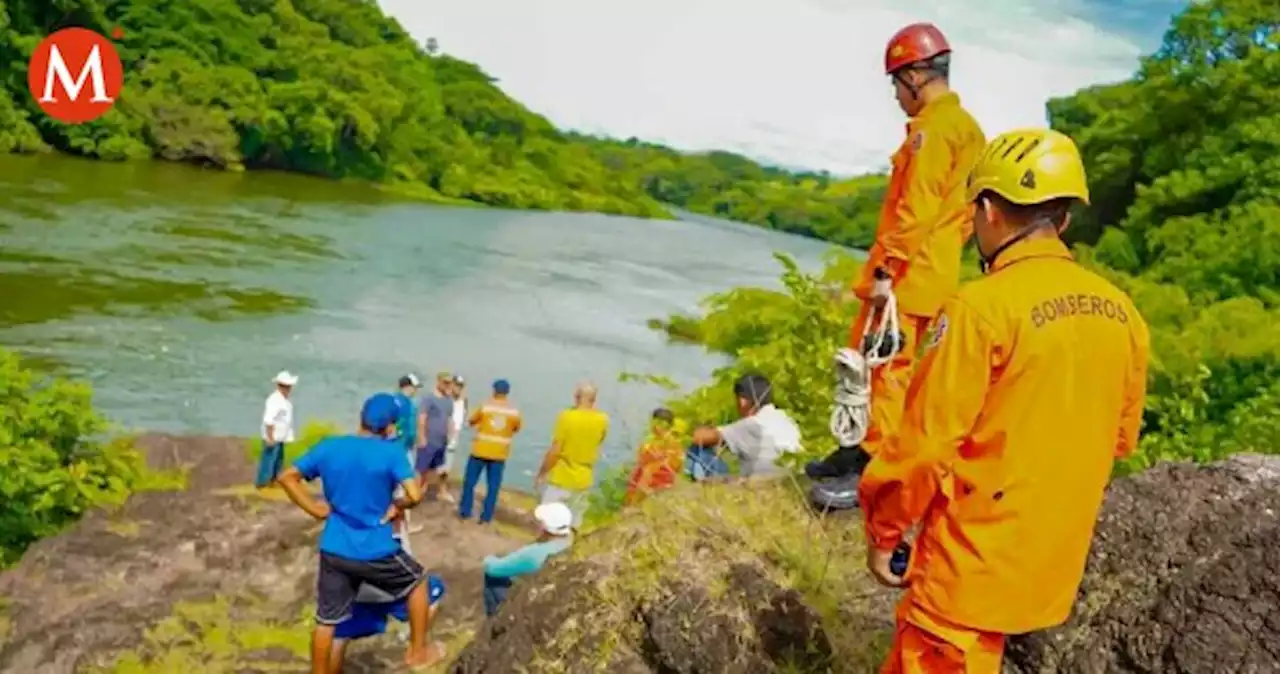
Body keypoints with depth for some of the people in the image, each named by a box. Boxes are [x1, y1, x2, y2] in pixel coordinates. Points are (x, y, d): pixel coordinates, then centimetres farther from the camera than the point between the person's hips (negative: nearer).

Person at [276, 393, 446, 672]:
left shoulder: (329, 447, -1)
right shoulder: (392, 452, -13)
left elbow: (287, 478, 4)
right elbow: (415, 495, -22)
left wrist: (317, 509, 5)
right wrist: (396, 505, -2)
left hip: (334, 552, 3)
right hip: (376, 552, -3)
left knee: (326, 621, 15)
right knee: (417, 582, 23)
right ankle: (417, 651, 31)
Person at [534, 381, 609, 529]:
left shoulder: (567, 416, -16)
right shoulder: (602, 421, -4)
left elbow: (554, 451, -16)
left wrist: (541, 473, -4)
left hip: (560, 477, -4)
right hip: (583, 481, 4)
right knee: (573, 524, 15)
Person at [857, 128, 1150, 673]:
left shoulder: (983, 307, -20)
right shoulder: (1119, 313, 2)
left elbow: (927, 442, -19)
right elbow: (1120, 438, 12)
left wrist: (882, 531, -5)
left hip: (976, 562, -7)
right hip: (1052, 561, 7)